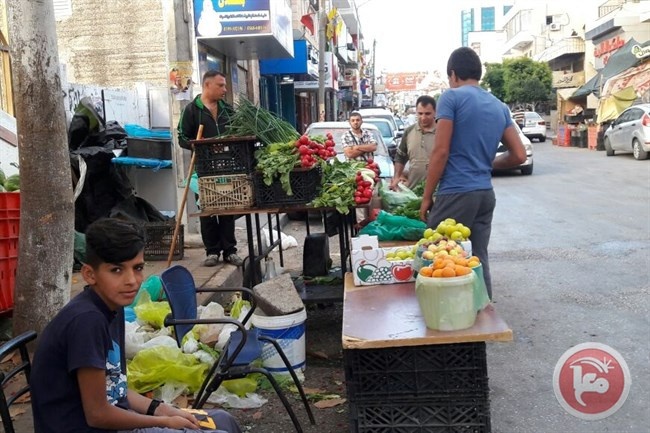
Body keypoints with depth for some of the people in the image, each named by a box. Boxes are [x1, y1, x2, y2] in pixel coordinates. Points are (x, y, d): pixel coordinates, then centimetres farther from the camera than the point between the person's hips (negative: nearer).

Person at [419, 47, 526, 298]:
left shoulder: (452, 97, -5)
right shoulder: (500, 107, 14)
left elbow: (441, 152, -11)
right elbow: (519, 155, 11)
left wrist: (426, 197, -5)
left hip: (456, 193, -7)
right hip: (486, 194, 7)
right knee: (479, 260, 11)